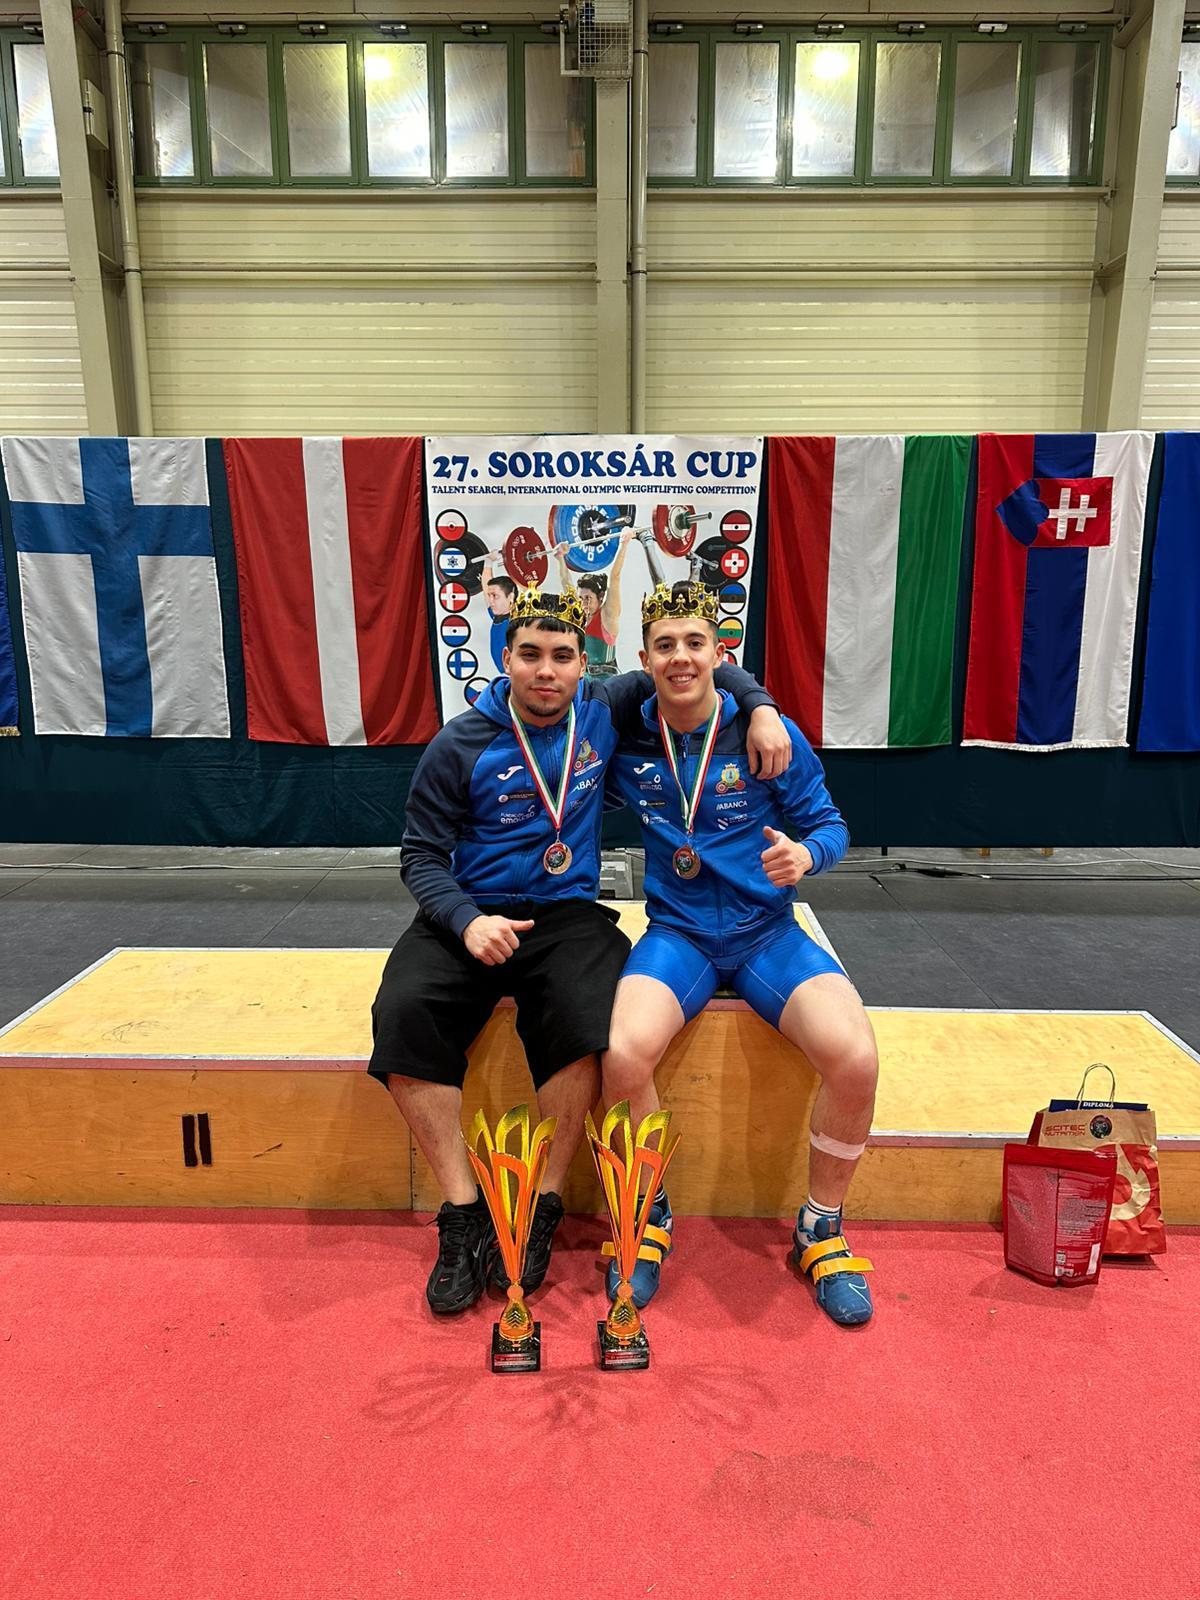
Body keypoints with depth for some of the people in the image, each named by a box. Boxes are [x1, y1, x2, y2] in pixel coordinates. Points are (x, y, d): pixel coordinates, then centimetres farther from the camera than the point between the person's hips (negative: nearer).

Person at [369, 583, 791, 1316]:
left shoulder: (603, 711, 4)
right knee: (402, 1013, -28)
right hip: (470, 915, 0)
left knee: (586, 1014, -32)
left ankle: (542, 1209, -11)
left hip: (567, 913, 0)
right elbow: (422, 854, 0)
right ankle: (465, 1215, -13)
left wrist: (760, 706, -4)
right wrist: (466, 919, -18)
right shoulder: (460, 745, -2)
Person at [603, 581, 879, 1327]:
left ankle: (822, 1231, 4)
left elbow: (830, 825, 1)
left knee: (854, 1056, -25)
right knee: (625, 1052, -29)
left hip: (768, 929, 0)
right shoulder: (627, 741, 2)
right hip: (679, 932, 0)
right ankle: (651, 1220, 1)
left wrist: (806, 854, -21)